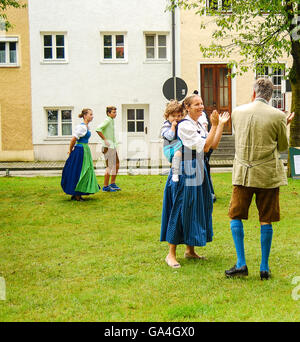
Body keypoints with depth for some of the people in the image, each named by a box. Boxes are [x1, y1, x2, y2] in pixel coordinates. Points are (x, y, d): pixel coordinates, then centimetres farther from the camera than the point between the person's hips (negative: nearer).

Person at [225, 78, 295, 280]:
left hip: (243, 174, 1)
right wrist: (285, 125, 20)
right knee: (266, 221, 6)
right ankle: (264, 268, 10)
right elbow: (283, 146, 5)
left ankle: (241, 264, 6)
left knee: (236, 217, 11)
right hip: (268, 174, -1)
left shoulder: (237, 112, 1)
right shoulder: (278, 116, -7)